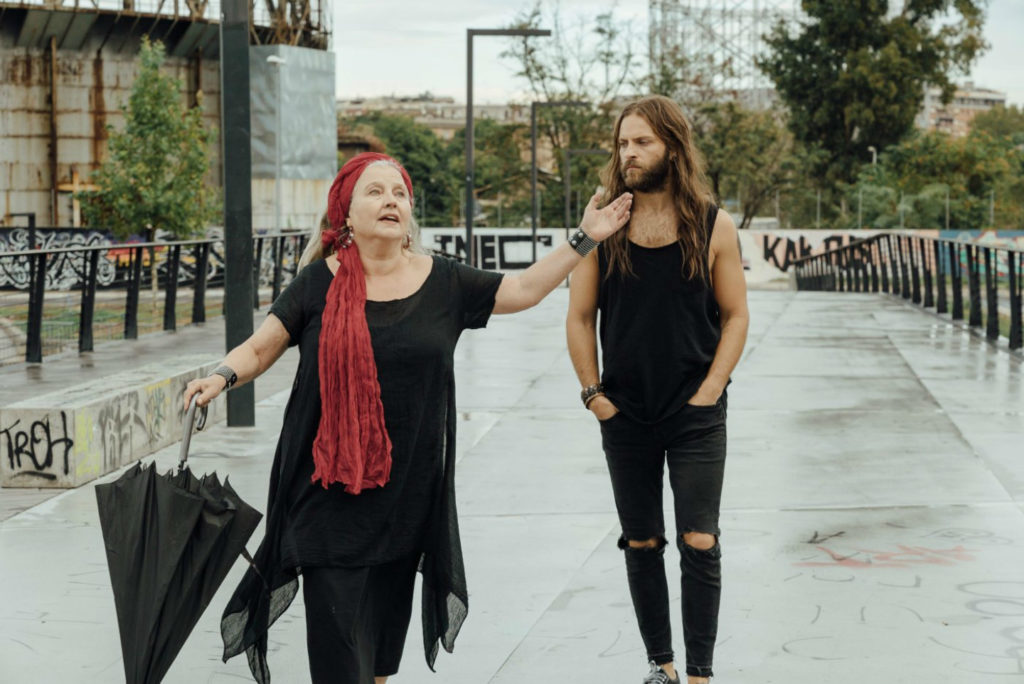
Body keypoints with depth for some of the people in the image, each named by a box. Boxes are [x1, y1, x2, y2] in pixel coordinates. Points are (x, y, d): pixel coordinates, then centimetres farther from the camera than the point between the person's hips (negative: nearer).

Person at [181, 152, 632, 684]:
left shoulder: (442, 282, 6)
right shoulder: (320, 282, -1)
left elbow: (524, 289, 13)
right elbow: (259, 349, 0)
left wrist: (585, 240, 8)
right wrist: (222, 377, -19)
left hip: (406, 495, 3)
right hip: (330, 494, -3)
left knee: (383, 637, 14)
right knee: (337, 640, -7)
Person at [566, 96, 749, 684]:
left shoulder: (714, 226, -3)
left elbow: (736, 316, 1)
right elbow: (580, 316, 5)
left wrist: (708, 392, -7)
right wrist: (593, 393, -2)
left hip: (697, 416, -2)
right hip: (625, 416, 2)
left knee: (700, 545, -5)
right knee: (642, 545, 10)